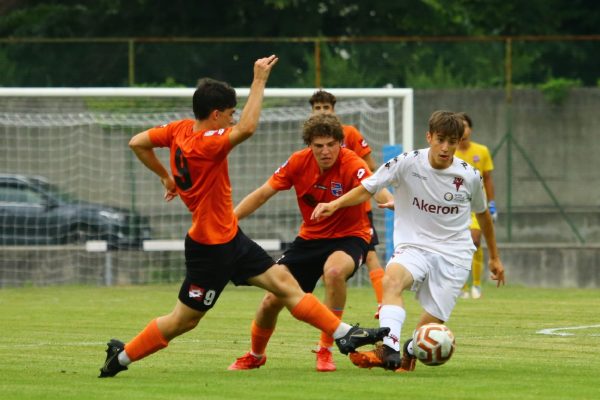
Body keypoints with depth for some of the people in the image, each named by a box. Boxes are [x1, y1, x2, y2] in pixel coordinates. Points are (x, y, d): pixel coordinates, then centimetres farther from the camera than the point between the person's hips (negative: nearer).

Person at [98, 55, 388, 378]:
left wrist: (166, 176, 18)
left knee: (283, 282, 5)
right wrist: (259, 81, -33)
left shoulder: (181, 129, 0)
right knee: (185, 319, 3)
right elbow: (247, 128, -39)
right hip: (211, 246, -10)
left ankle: (344, 334, 4)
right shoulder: (204, 145, -26)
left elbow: (137, 143, 8)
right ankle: (122, 356, 18)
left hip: (229, 239, 10)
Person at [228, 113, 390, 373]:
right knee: (272, 300, 0)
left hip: (349, 237, -4)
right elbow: (262, 194, -2)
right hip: (310, 237, 4)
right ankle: (255, 356, 33)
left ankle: (325, 351, -21)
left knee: (334, 271, -39)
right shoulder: (299, 162, -10)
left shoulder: (352, 165, -23)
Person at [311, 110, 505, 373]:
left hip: (454, 255, 1)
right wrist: (335, 204, -23)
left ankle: (409, 353, 27)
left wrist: (494, 257, 27)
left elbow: (483, 215, 16)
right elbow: (367, 189, -5)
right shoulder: (407, 163, -9)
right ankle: (390, 350, -49)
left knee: (431, 324, -8)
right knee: (392, 279, -35)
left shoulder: (469, 177, -2)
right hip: (413, 247, -1)